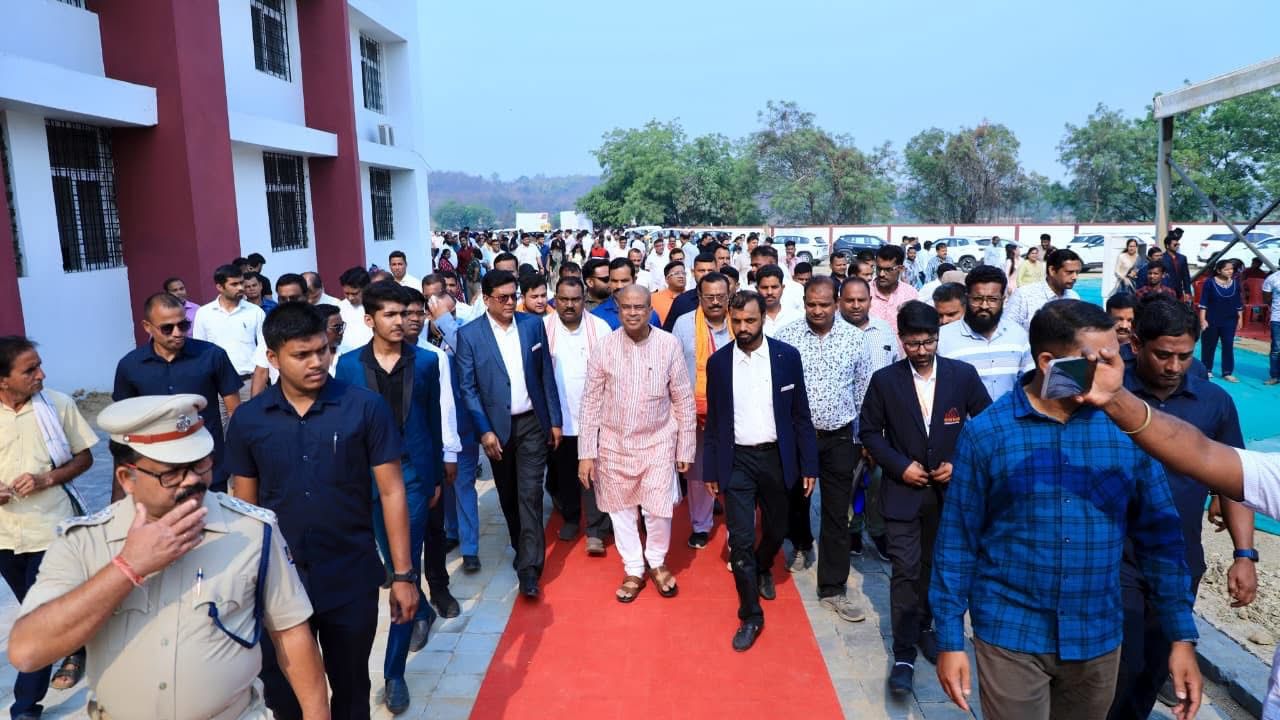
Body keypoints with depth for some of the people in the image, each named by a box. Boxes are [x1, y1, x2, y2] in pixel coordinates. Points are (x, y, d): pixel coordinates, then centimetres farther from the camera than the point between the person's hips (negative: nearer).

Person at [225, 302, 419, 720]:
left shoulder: (366, 407, -10)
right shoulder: (248, 420, -3)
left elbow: (391, 492, -7)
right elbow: (244, 506, 6)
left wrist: (403, 574, -7)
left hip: (352, 581, -1)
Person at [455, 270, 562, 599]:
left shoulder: (533, 325, 0)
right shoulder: (469, 334, -6)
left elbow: (547, 375, 4)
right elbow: (468, 388, -6)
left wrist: (555, 420, 4)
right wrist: (484, 431, -12)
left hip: (532, 423, 0)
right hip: (496, 427, 0)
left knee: (530, 494, -5)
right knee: (508, 496, 15)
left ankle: (529, 568, -1)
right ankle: (524, 548, 36)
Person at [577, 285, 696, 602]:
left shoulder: (669, 344, -10)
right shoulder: (604, 346, -8)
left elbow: (683, 400, -2)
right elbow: (590, 402, -4)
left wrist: (685, 449, 0)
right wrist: (586, 453, -5)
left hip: (658, 442, -1)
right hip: (614, 444, 1)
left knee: (658, 509, 4)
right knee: (621, 510, 12)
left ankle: (657, 563, 32)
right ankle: (633, 571, 33)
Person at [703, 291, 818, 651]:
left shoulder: (787, 356, -5)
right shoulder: (718, 361, -3)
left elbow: (800, 414, 0)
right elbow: (714, 420, 3)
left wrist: (809, 463, -1)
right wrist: (711, 469, 4)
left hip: (776, 458, 1)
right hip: (737, 460, -1)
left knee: (776, 530, 18)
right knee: (740, 539, -3)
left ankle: (762, 569, 51)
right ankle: (751, 615, 13)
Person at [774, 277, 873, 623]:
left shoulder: (855, 338, -4)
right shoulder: (786, 336, -8)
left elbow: (864, 391, 3)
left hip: (839, 437, 0)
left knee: (837, 515, 2)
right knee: (796, 499, 19)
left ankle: (833, 589, 13)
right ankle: (802, 547, 49)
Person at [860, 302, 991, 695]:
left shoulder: (963, 375, -4)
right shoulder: (884, 380, -6)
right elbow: (869, 431, 1)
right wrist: (900, 466, -11)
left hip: (949, 490, 2)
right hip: (903, 490, -2)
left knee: (934, 566, 16)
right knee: (905, 570, -3)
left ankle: (924, 627, 37)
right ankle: (904, 654, 5)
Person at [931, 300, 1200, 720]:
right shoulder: (984, 433, -12)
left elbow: (1158, 534, 3)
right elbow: (956, 541, -7)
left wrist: (1182, 635, 2)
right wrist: (950, 640, -6)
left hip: (1098, 637, 3)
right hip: (1010, 635, -3)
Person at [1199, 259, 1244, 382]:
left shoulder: (1236, 283, 4)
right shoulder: (1210, 283, -8)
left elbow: (1239, 303, 10)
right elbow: (1203, 303, -8)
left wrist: (1240, 319, 8)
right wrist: (1202, 320, -12)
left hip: (1230, 321, 3)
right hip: (1211, 321, -3)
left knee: (1228, 346, 2)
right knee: (1209, 346, 6)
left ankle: (1227, 373, 5)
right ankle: (1207, 370, 19)